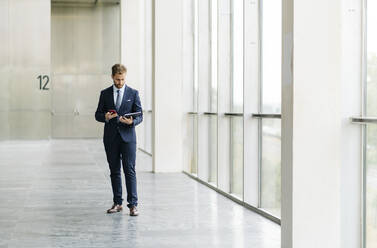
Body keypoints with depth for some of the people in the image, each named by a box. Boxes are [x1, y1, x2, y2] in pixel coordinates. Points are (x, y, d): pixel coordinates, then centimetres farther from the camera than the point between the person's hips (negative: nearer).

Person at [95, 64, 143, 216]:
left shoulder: (133, 93, 4)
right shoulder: (105, 94, 9)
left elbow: (140, 116, 3)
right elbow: (98, 115, 10)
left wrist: (132, 121, -19)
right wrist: (105, 117, -13)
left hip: (128, 136, -2)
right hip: (111, 138, 2)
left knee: (130, 170, -7)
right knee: (114, 171, 7)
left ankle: (132, 205, -6)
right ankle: (117, 203, 14)